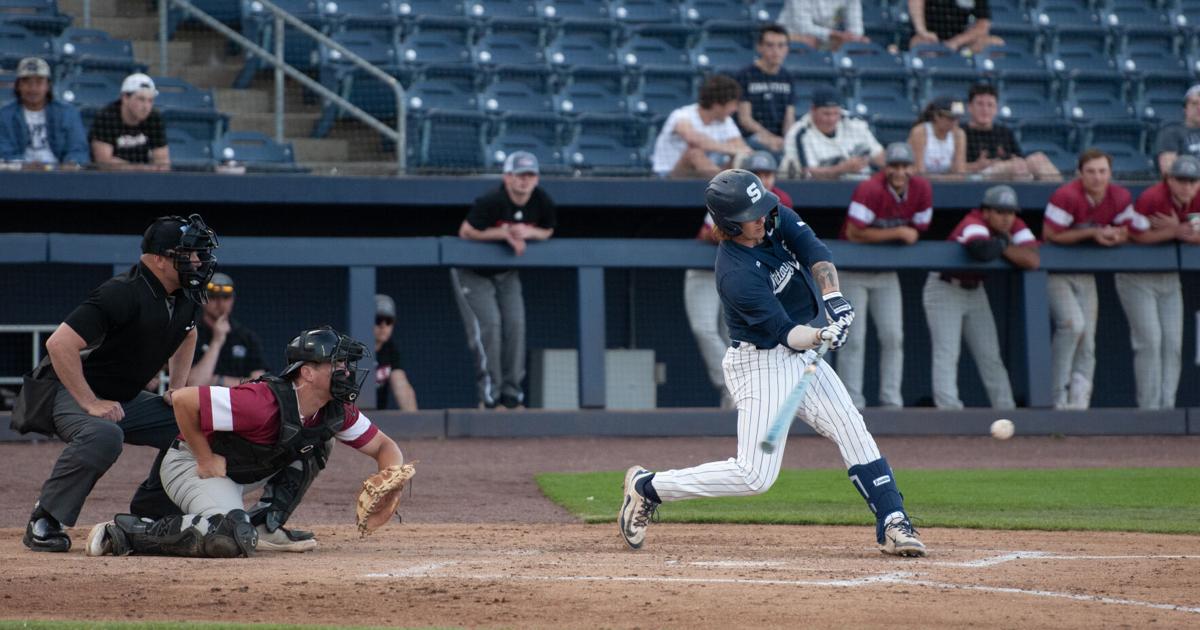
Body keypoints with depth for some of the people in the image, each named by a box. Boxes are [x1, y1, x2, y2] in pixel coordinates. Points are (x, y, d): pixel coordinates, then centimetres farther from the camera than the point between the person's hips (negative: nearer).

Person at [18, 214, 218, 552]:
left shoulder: (184, 297, 1)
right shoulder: (123, 294, -27)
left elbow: (187, 335, 26)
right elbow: (60, 343, -33)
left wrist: (177, 387, 11)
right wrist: (90, 404, -31)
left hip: (128, 399, 9)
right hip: (71, 394, -9)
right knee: (103, 435, -39)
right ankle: (44, 522, -23)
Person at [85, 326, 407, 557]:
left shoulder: (338, 412, -7)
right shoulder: (265, 403, -32)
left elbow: (384, 446, 3)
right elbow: (183, 400, -31)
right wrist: (206, 460, -22)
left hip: (243, 473, 9)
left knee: (320, 442, 3)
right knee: (234, 540, -34)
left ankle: (264, 525, 6)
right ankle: (125, 531, -22)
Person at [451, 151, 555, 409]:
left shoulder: (542, 203, -11)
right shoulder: (491, 202, -28)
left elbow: (548, 231, 5)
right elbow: (466, 232, -23)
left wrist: (529, 232, -19)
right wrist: (505, 234, -26)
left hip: (507, 273, 5)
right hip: (473, 273, -5)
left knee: (516, 324, -4)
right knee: (488, 323, -17)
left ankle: (511, 391, 5)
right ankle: (489, 392, -12)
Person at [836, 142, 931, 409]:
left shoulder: (922, 189, -8)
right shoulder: (871, 190, -25)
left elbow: (916, 231, 1)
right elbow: (854, 234, -29)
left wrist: (879, 236, -11)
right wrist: (897, 233, -26)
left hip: (886, 273, 5)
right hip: (854, 273, -5)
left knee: (893, 337, 2)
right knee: (853, 339, -8)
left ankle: (892, 402, 8)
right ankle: (853, 404, -5)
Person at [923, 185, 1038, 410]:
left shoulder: (1016, 228, -8)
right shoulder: (974, 224, -27)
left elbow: (1033, 260, -22)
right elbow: (982, 250, -50)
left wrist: (1003, 247, -25)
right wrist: (1003, 241, -29)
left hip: (975, 290, 7)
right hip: (944, 289, -7)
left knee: (990, 356, 7)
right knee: (947, 354, -15)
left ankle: (1006, 409, 10)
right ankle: (949, 408, -23)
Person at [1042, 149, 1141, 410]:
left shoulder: (1120, 198, -5)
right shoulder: (1066, 196, -23)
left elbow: (1128, 230, 6)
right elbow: (1050, 235, -20)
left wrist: (1115, 235, -19)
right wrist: (1092, 233, -24)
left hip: (1086, 275, 6)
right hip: (1056, 272, -6)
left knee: (1087, 341, 1)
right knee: (1072, 324, -24)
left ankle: (1078, 402, 6)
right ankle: (1058, 397, -15)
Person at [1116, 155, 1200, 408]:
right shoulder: (1152, 198, -23)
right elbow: (1136, 236, -21)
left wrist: (1176, 228, -25)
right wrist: (1174, 231, -26)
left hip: (1169, 278, 6)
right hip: (1137, 279, -6)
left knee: (1173, 343, 3)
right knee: (1150, 340, -12)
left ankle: (1167, 406, 8)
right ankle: (1149, 408, -8)